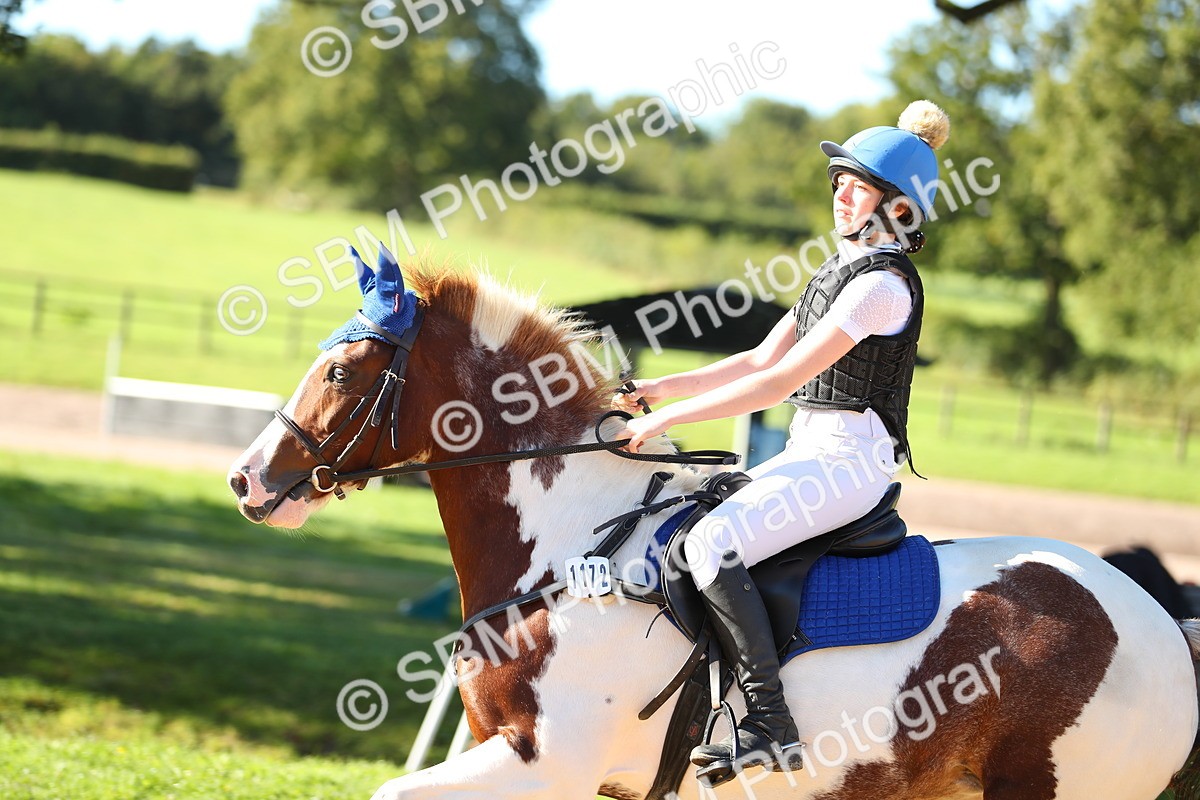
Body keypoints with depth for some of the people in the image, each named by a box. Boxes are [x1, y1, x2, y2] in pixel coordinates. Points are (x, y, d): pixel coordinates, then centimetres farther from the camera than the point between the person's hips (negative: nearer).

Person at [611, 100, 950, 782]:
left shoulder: (882, 283, -14)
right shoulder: (841, 271, 17)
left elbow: (780, 382, -19)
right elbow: (759, 360, 17)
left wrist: (667, 419, -17)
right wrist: (657, 389, 8)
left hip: (848, 460, -10)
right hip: (814, 452, 10)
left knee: (713, 544, -27)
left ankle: (772, 726, -26)